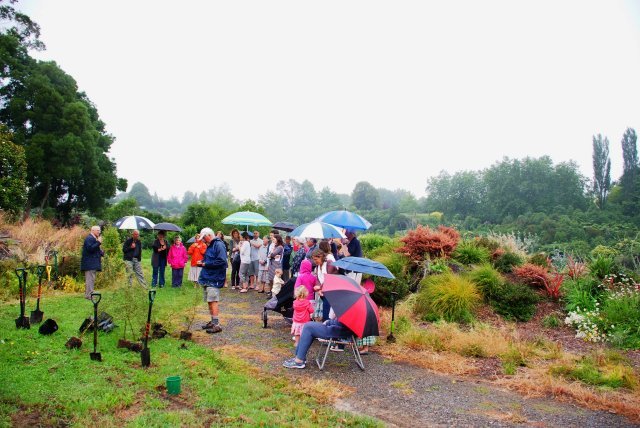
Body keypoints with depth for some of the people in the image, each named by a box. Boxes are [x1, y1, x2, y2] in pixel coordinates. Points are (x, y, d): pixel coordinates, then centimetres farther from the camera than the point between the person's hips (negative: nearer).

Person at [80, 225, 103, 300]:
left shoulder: (93, 239, 21)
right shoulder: (89, 238, -12)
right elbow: (90, 248, -25)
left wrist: (100, 252, 13)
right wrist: (98, 242, -24)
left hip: (92, 263, 11)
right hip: (90, 263, -11)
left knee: (90, 279, 14)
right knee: (90, 279, -12)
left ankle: (87, 294, 20)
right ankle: (89, 295, -12)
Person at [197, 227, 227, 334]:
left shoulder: (218, 245, -13)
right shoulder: (209, 246, 17)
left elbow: (221, 261, -23)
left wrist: (206, 264, -17)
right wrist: (202, 262, 7)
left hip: (214, 279, -10)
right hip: (207, 278, 10)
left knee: (213, 301, -10)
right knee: (209, 301, 14)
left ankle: (216, 324, -6)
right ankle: (212, 322, 24)